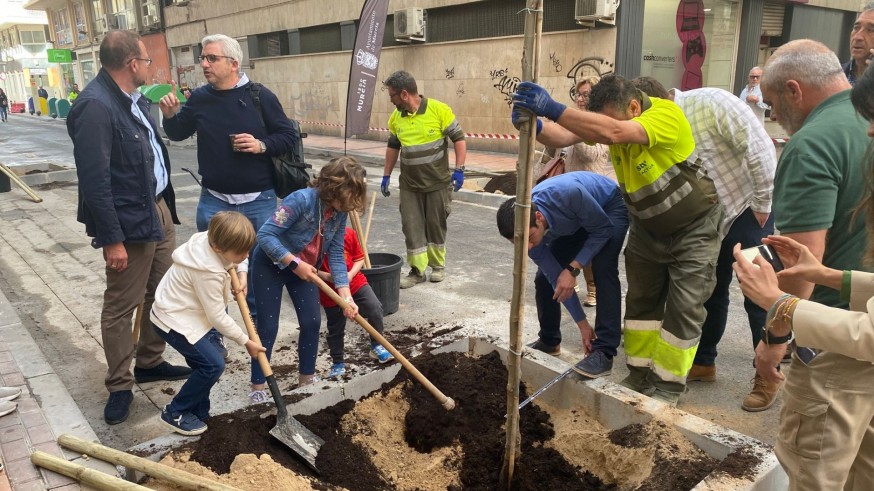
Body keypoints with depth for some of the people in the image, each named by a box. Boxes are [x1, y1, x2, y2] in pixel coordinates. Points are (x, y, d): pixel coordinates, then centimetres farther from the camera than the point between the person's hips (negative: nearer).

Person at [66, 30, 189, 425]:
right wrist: (112, 239, -21)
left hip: (158, 207, 10)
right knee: (121, 306, 5)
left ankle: (150, 362, 36)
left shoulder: (132, 97, 9)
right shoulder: (96, 106, -21)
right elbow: (95, 181, -22)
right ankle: (119, 386, 20)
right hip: (130, 221, -9)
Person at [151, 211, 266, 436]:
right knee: (214, 364, -12)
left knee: (212, 356, 9)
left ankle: (198, 412, 22)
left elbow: (239, 254, 16)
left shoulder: (212, 239, -10)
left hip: (184, 312, 9)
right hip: (173, 321, -9)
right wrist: (246, 341, -11)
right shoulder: (209, 273, -32)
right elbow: (218, 317, -22)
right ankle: (175, 413, 6)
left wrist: (242, 274, 0)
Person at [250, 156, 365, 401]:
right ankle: (257, 386, 14)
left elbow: (336, 255, -9)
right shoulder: (301, 200, -33)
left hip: (304, 268, 6)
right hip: (270, 264, -6)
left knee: (312, 321, 4)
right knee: (268, 326, -2)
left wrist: (346, 295, -16)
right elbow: (265, 235, -32)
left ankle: (307, 376, 24)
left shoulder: (340, 212, -11)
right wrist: (295, 263, -30)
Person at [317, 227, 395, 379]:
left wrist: (351, 274, -14)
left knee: (375, 308, -14)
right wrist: (326, 276, -23)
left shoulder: (349, 233, -8)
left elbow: (359, 258, 3)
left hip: (355, 282, 2)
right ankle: (337, 363, 32)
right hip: (330, 292, -2)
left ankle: (377, 346, 9)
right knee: (335, 329, 11)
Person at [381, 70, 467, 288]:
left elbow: (458, 138, -9)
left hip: (438, 183, -3)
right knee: (411, 226, 2)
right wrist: (386, 175, 12)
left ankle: (438, 265, 26)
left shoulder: (439, 110, -14)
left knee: (436, 225, 9)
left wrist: (459, 170, -17)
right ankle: (417, 270, 12)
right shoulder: (396, 117, 1)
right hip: (409, 185, 4)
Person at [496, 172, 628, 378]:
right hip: (574, 224, 5)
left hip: (610, 205, -4)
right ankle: (549, 341, 18)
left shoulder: (568, 194, -44)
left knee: (603, 269, -26)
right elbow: (557, 279, -17)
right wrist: (582, 324, -14)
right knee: (546, 276, -3)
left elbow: (603, 229, -26)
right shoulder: (527, 230, -25)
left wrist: (573, 268, -32)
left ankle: (604, 351, -21)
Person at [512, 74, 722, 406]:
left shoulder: (665, 115, -33)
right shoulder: (609, 117, -12)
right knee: (641, 300, 11)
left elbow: (613, 132, -51)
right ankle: (641, 373, 24)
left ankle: (669, 384, 14)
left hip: (693, 226, -6)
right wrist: (535, 126, -47)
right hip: (647, 226, 6)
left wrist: (552, 109, -56)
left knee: (684, 307, -2)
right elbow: (563, 136, -26)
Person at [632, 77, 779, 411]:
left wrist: (762, 203, -16)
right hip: (709, 218, 6)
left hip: (751, 208, -6)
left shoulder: (711, 103, -22)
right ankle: (703, 361, 30)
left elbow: (760, 148, -21)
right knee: (710, 291, 14)